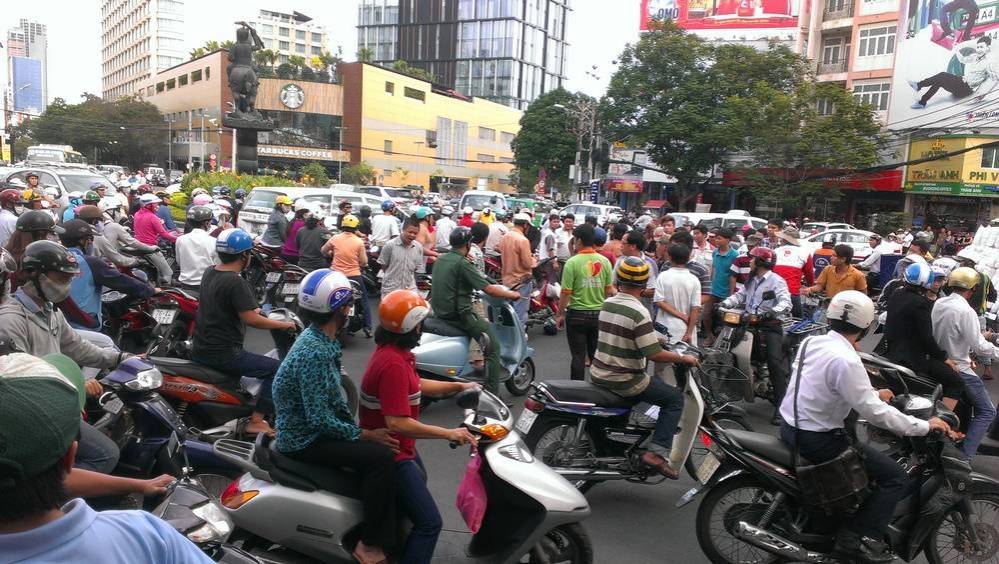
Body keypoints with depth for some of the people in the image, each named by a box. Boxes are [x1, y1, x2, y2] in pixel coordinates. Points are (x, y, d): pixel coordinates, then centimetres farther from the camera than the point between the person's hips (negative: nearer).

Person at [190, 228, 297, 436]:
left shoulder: (209, 273, 7)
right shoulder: (235, 282, -21)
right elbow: (251, 320, -25)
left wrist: (250, 309, 25)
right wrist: (284, 324, -13)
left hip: (200, 349, 10)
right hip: (222, 354, -10)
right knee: (278, 370, -7)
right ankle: (256, 421, -8)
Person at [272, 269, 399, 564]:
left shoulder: (321, 338, 3)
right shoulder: (314, 353, -27)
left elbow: (333, 394, 10)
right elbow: (320, 419, -27)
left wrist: (358, 426, 2)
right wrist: (364, 435, -17)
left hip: (311, 424, 10)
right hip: (304, 439, -10)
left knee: (377, 445, 9)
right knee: (381, 457, -19)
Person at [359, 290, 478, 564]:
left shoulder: (393, 350, 2)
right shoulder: (393, 363, -30)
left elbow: (416, 384, 17)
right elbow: (397, 423, -34)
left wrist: (458, 386, 10)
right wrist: (449, 433, -29)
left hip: (399, 445, 11)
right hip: (389, 453, -11)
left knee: (419, 480, 38)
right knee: (430, 523, -14)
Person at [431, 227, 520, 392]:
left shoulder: (440, 259, 9)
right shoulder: (463, 263, -15)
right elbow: (489, 289, -18)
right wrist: (512, 294, -4)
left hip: (439, 312, 9)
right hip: (459, 314, -9)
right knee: (493, 347, -3)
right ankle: (492, 394, -7)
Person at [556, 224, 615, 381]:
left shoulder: (572, 263, -15)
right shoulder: (604, 261, -2)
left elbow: (566, 293, -14)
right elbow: (609, 290, 3)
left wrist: (560, 314, -2)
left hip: (577, 315, -4)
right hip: (599, 314, 4)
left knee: (578, 356, 5)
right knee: (597, 354, 16)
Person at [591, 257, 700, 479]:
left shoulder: (607, 304, 3)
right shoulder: (639, 313, -20)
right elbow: (653, 354, -22)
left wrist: (656, 338, 25)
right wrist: (682, 358, -7)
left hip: (598, 375, 8)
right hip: (623, 381, -8)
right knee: (675, 398, 4)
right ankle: (657, 452, -5)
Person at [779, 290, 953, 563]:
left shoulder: (812, 342, 3)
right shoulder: (845, 360, -23)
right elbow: (874, 413, -21)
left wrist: (873, 394, 24)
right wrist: (924, 426, -11)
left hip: (789, 427, 9)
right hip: (817, 441, -9)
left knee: (856, 445, 33)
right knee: (897, 479, -1)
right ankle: (856, 540, -1)